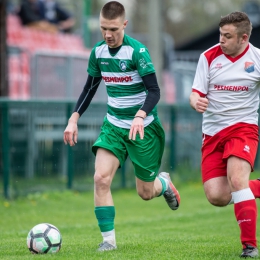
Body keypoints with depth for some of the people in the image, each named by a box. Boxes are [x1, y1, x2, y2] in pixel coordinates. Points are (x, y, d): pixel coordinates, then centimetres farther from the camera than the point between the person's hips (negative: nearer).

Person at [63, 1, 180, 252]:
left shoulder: (137, 51, -18)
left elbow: (154, 90, -23)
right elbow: (90, 88, 13)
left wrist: (140, 116, -39)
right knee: (101, 178, -18)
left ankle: (163, 183, 42)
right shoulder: (98, 52, 0)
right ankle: (108, 239, -12)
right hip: (113, 125, 4)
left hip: (143, 127, -4)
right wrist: (73, 119, 3)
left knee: (145, 193, 5)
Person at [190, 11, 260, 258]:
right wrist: (196, 102, -25)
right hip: (212, 132, 3)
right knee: (217, 197, -8)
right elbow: (196, 92, -2)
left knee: (236, 179, -26)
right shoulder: (209, 57, -2)